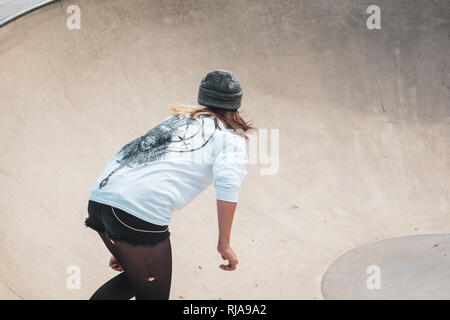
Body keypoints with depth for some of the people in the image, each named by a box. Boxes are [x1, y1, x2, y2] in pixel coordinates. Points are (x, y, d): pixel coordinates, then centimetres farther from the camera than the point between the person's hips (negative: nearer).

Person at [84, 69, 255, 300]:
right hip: (142, 211, -7)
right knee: (153, 295, 8)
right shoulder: (231, 138, 10)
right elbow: (228, 183, -12)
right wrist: (224, 243, -5)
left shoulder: (175, 120, 30)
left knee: (135, 276, 27)